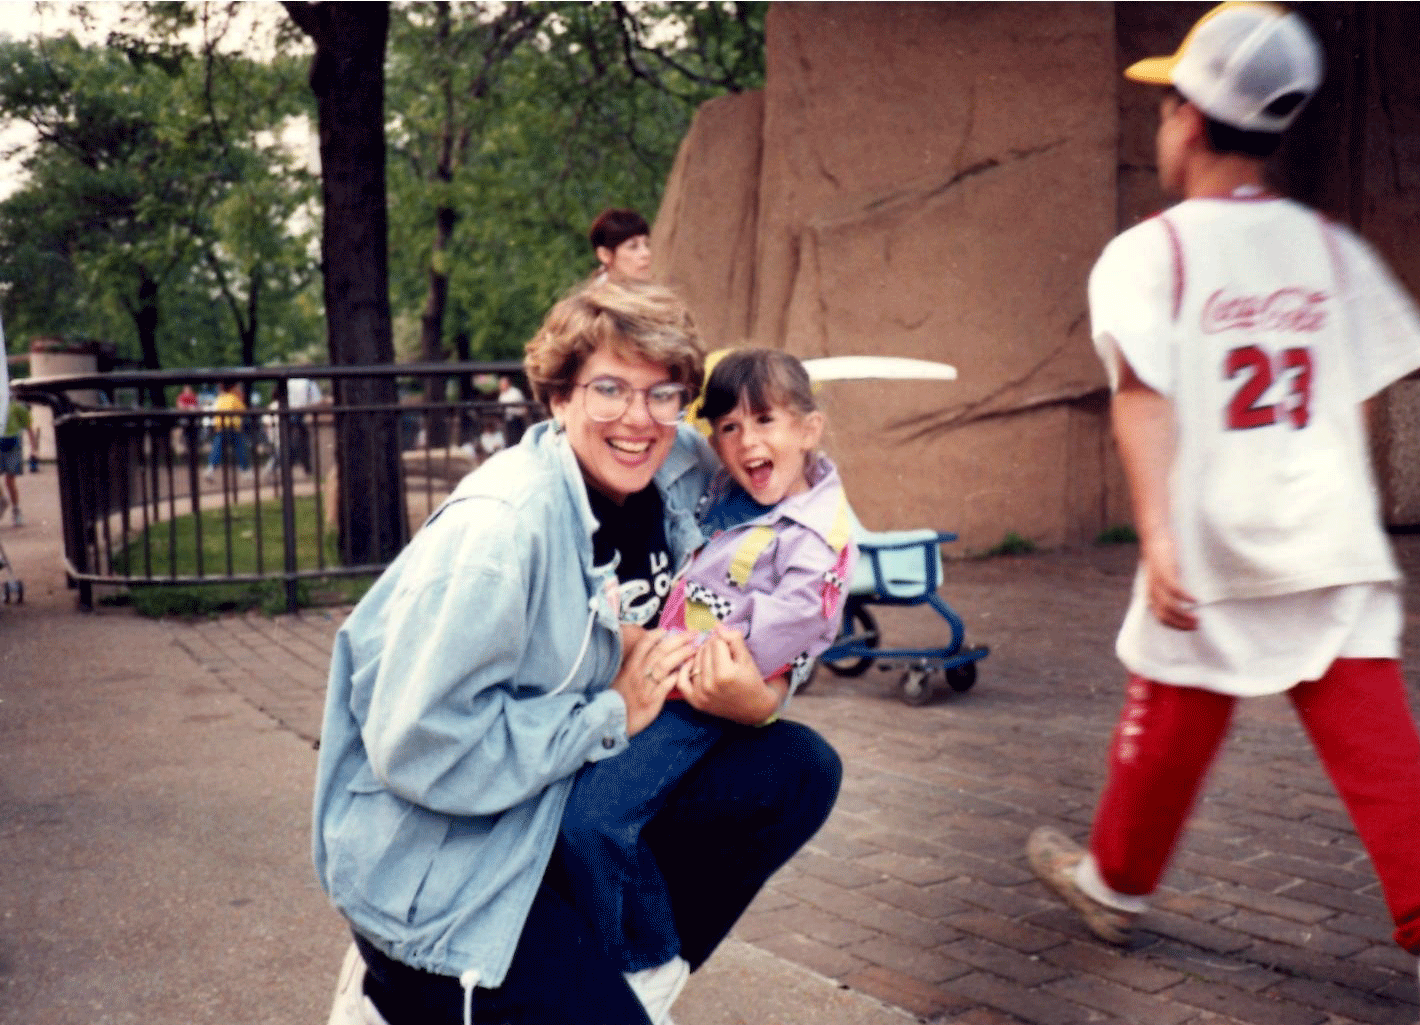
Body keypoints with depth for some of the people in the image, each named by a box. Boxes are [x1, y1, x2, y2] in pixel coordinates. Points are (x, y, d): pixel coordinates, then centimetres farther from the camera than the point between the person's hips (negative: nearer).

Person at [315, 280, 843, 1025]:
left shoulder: (677, 479, -4)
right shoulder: (501, 525, -25)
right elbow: (422, 747, -27)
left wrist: (754, 697, -10)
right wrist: (612, 713, -19)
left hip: (570, 799, 8)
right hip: (436, 856, -7)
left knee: (799, 773, -4)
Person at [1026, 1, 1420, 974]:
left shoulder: (1147, 252, -5)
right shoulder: (1333, 251, 8)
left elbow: (1144, 395, -17)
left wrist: (1158, 534, -24)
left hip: (1211, 548, -3)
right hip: (1336, 544, 3)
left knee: (1167, 736, 15)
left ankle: (1114, 885, 35)